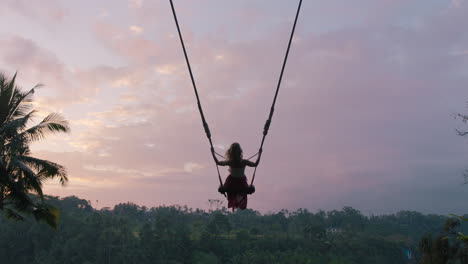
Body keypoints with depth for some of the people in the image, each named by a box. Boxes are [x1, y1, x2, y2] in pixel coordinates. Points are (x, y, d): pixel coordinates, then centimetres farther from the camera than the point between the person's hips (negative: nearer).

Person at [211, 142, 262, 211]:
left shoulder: (230, 162, -25)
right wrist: (259, 154, -2)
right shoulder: (244, 162, -27)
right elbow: (255, 164, -12)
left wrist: (213, 153, 0)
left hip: (231, 183, 1)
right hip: (241, 182, -1)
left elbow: (218, 162, -9)